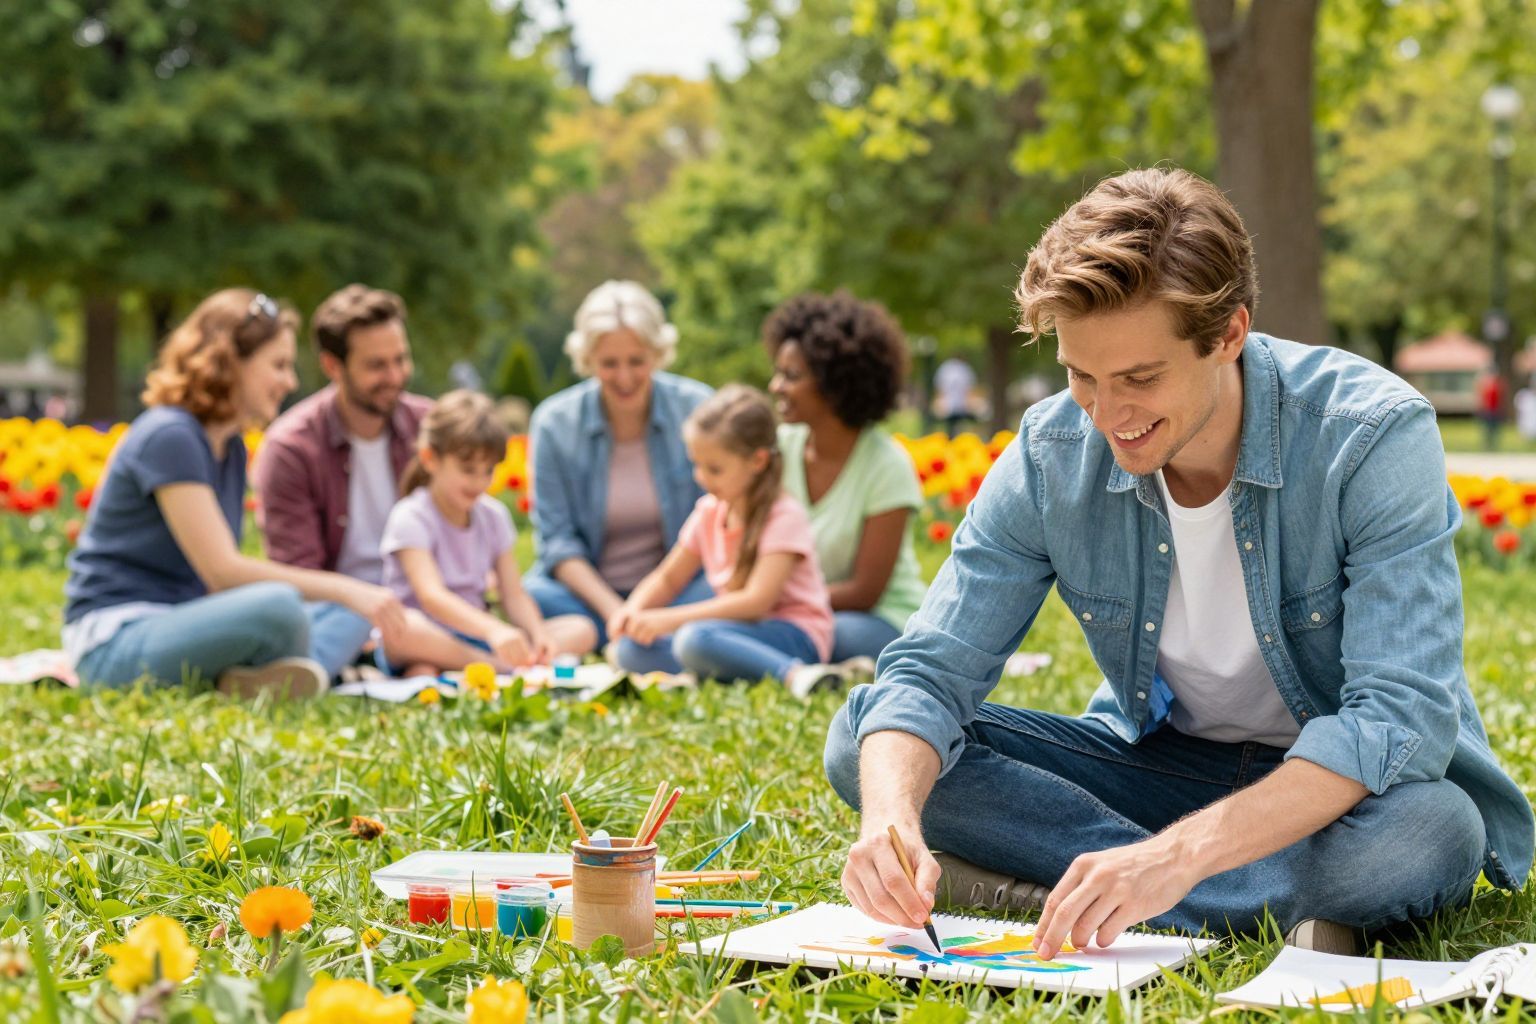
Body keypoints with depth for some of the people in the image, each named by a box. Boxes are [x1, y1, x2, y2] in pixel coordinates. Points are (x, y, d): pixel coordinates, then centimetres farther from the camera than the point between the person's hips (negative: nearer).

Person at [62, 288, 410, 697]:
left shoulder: (232, 448, 13)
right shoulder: (169, 437, -15)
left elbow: (222, 575, 7)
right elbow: (221, 570, -21)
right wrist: (344, 589, -22)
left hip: (178, 625, 10)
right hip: (115, 640, -10)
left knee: (351, 616, 3)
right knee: (278, 606, -33)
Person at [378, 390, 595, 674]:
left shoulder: (493, 516, 10)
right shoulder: (411, 518, -10)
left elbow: (514, 595, 4)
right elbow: (432, 596, -26)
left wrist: (539, 634, -20)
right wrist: (493, 630, -44)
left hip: (473, 640, 6)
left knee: (581, 630, -11)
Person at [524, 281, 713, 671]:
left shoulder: (697, 409, -5)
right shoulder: (555, 422, -4)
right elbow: (556, 539, -4)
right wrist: (613, 610, -20)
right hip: (588, 591, 0)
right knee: (530, 598, -33)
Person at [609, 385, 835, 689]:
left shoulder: (784, 516, -12)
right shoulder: (709, 512, 10)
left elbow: (757, 600, -22)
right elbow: (667, 578, 20)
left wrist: (669, 620, -24)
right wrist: (633, 609, -4)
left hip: (796, 636, -8)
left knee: (694, 639, -36)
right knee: (632, 649, -11)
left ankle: (796, 676, -36)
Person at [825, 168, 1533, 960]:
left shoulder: (1375, 438, -24)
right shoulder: (1051, 455, -12)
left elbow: (1401, 717, -32)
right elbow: (929, 673, -12)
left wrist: (1178, 856, -44)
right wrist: (890, 818, -36)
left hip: (1350, 785, -4)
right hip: (1161, 762, 4)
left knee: (1432, 829, -40)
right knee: (862, 741, -16)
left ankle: (1041, 886, -25)